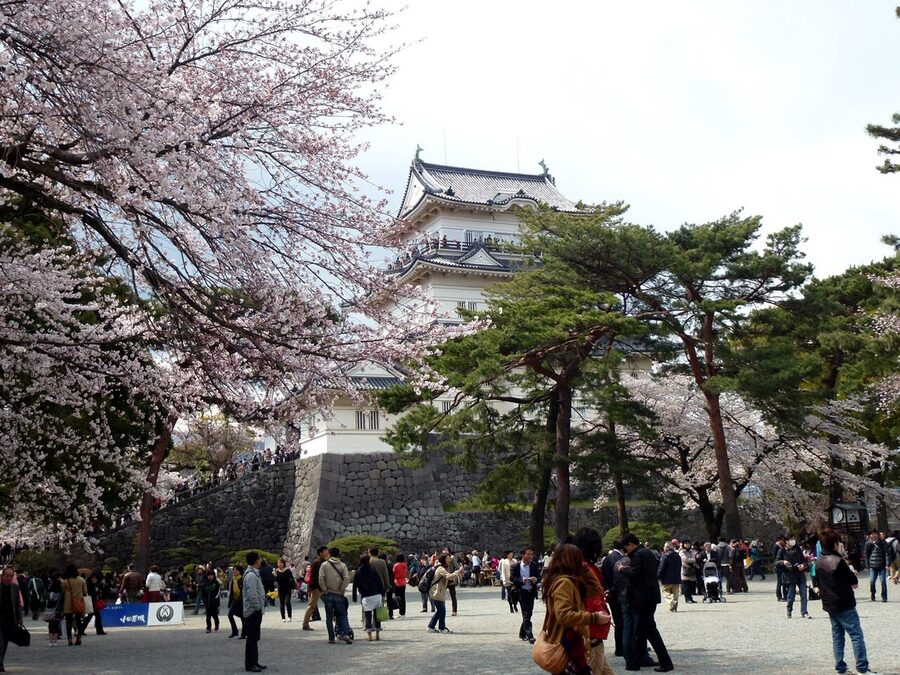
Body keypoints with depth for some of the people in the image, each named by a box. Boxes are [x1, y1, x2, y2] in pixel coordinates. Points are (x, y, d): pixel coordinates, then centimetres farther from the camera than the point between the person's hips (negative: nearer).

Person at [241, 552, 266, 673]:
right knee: (252, 638, -4)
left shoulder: (254, 574, 13)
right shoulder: (251, 575, -19)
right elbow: (252, 595, -23)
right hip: (253, 611, -10)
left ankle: (254, 662, 23)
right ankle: (250, 664, 1)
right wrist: (258, 608, -15)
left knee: (254, 638, 15)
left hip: (255, 611, 10)